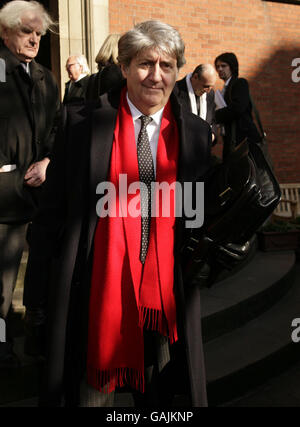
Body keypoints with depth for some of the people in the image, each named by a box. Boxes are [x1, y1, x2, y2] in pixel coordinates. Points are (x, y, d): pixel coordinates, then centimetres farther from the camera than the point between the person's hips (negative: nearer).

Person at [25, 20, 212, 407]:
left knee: (158, 394, 18)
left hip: (165, 294, 3)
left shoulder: (197, 133, 4)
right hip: (97, 290, -2)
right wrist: (37, 283, 0)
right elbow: (53, 209, 0)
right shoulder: (82, 122, -3)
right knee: (90, 392, 12)